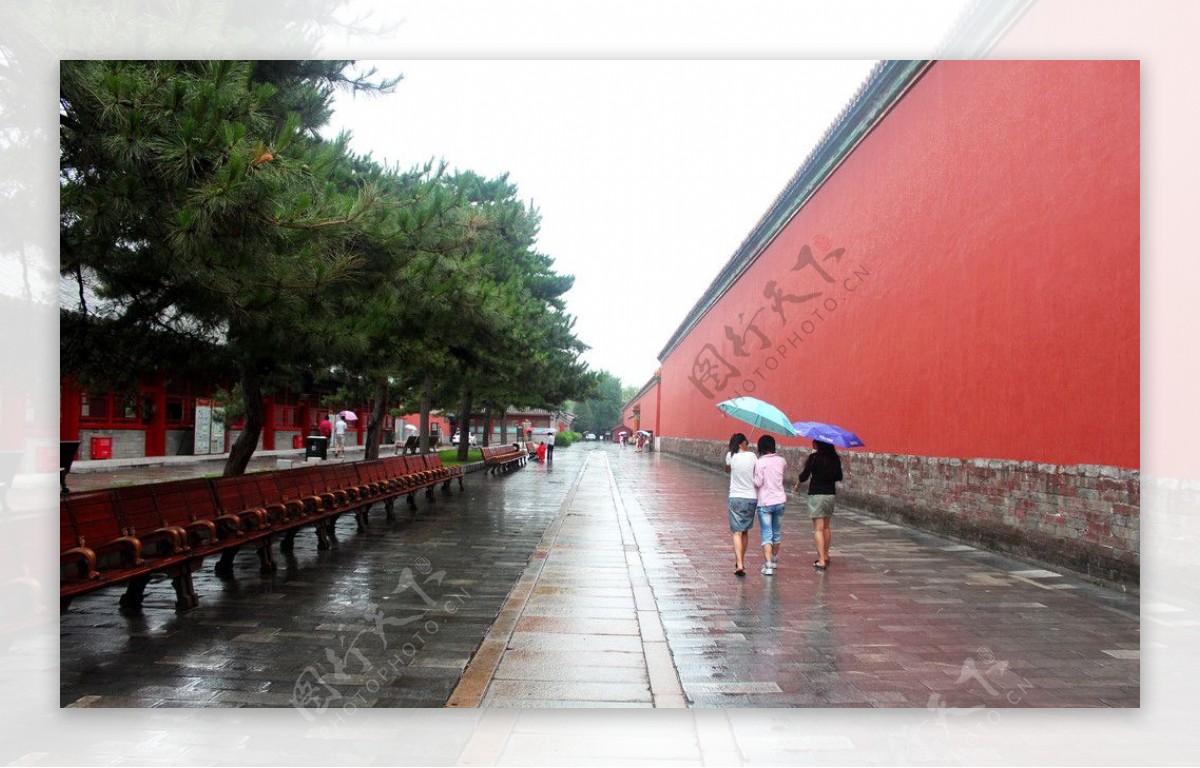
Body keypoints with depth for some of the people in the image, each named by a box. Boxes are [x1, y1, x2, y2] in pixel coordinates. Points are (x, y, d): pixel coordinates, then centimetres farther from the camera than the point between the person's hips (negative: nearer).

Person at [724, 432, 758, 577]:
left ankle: (739, 564, -19)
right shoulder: (751, 456, -3)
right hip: (751, 498, 2)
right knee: (745, 531, 18)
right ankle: (741, 561, 30)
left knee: (737, 532, -5)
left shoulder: (730, 456, -4)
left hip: (736, 498, -2)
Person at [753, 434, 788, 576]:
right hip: (779, 500, 4)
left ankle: (768, 565, -9)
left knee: (767, 534, -1)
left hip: (764, 502, -4)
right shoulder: (781, 460, 1)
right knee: (777, 532, 20)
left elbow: (757, 483, -15)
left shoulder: (759, 463, -13)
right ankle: (774, 560, 36)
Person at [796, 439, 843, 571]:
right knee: (826, 527, 19)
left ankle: (821, 561, -7)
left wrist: (797, 485, 9)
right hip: (831, 494, 5)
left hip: (816, 494, -5)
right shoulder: (835, 458, 2)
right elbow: (839, 477, 11)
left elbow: (804, 476, -9)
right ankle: (826, 556, 31)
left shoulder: (814, 457, -12)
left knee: (818, 528, -3)